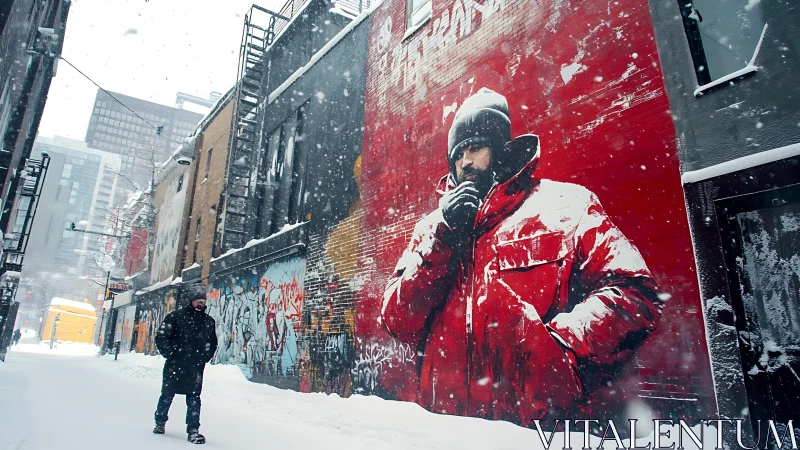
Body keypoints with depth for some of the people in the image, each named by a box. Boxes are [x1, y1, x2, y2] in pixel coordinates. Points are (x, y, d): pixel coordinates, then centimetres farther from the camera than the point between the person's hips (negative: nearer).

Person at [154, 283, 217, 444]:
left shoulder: (209, 321, 7)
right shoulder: (176, 316, -4)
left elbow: (212, 343, 17)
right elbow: (161, 337, -5)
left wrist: (205, 358, 7)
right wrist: (170, 354, -10)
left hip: (196, 368, 2)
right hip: (174, 365, -2)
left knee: (194, 398, 0)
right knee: (167, 396, 12)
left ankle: (193, 430, 4)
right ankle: (160, 422, 34)